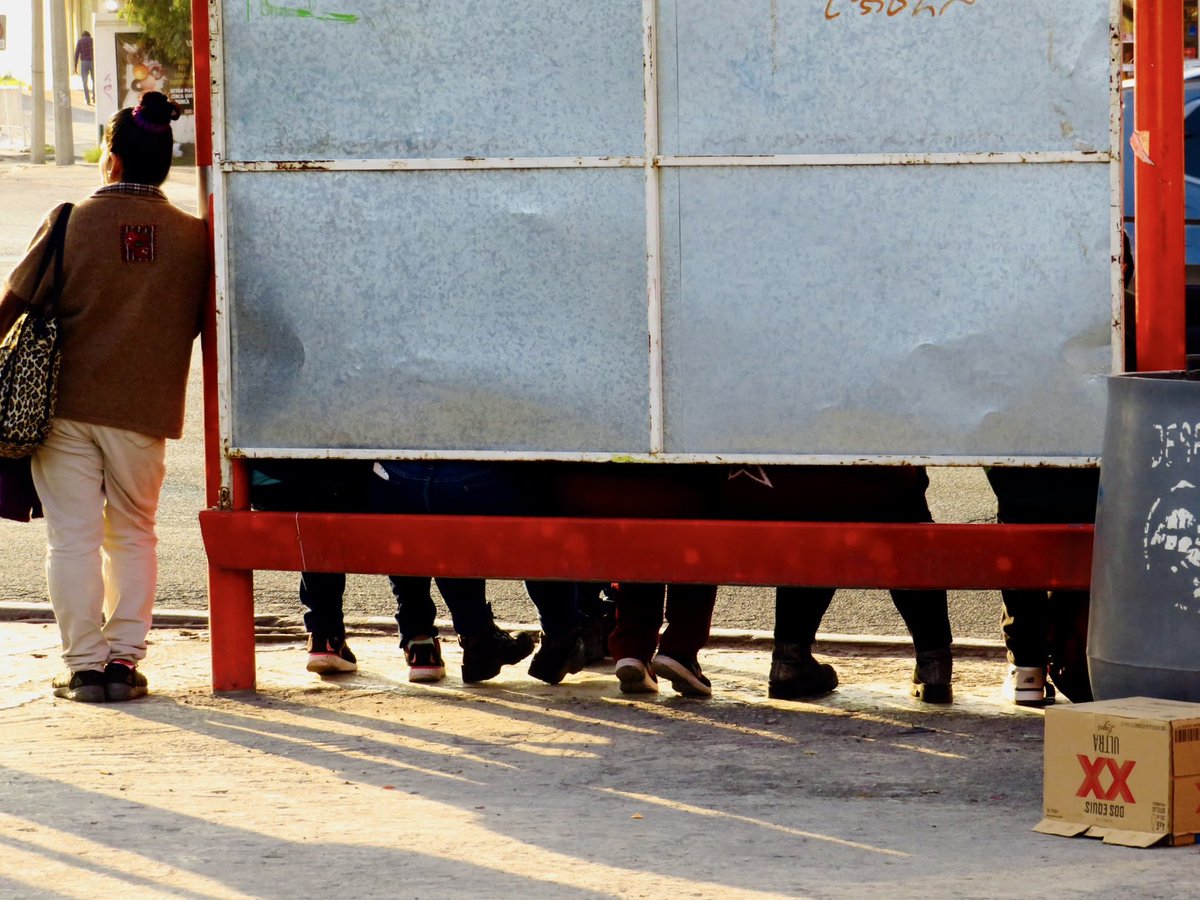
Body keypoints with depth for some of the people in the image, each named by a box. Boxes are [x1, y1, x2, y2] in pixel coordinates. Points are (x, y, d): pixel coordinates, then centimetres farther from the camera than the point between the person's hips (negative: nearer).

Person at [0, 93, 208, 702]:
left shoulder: (73, 221, -5)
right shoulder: (191, 236, 0)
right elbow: (199, 326, 8)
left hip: (67, 402, -2)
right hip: (145, 412, 2)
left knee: (73, 537, 4)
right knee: (134, 535, 16)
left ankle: (84, 665, 2)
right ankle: (124, 659, 10)